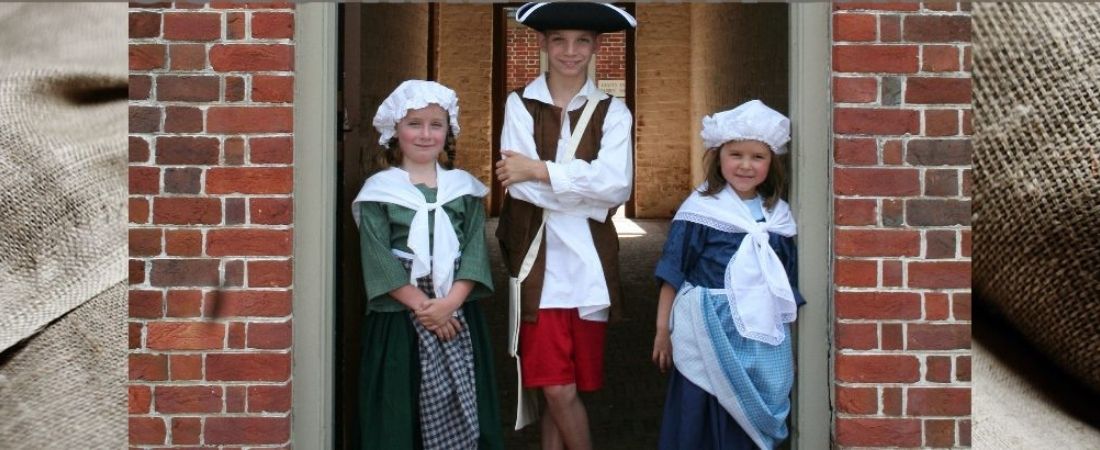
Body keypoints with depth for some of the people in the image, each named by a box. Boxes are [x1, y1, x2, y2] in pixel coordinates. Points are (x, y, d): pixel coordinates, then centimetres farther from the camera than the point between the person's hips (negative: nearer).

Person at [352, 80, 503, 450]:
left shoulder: (464, 187, 9)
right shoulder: (379, 191, 1)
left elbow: (475, 252, 0)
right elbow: (378, 262, -7)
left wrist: (450, 302, -14)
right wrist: (422, 305, -14)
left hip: (458, 315, 2)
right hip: (398, 319, -2)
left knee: (461, 408, 4)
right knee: (401, 412, 2)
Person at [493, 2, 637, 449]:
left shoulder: (612, 111, 7)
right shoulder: (520, 104, 4)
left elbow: (616, 185, -10)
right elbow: (520, 185, -9)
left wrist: (539, 170, -11)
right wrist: (589, 194, -10)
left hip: (589, 262, 1)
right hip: (539, 262, -1)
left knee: (564, 390, 9)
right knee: (558, 390, -2)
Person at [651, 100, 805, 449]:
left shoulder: (778, 216, 7)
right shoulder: (700, 211, -7)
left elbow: (786, 284, 15)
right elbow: (672, 275, -5)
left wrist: (787, 341, 18)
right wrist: (663, 330, -5)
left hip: (762, 342, 4)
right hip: (710, 338, -4)